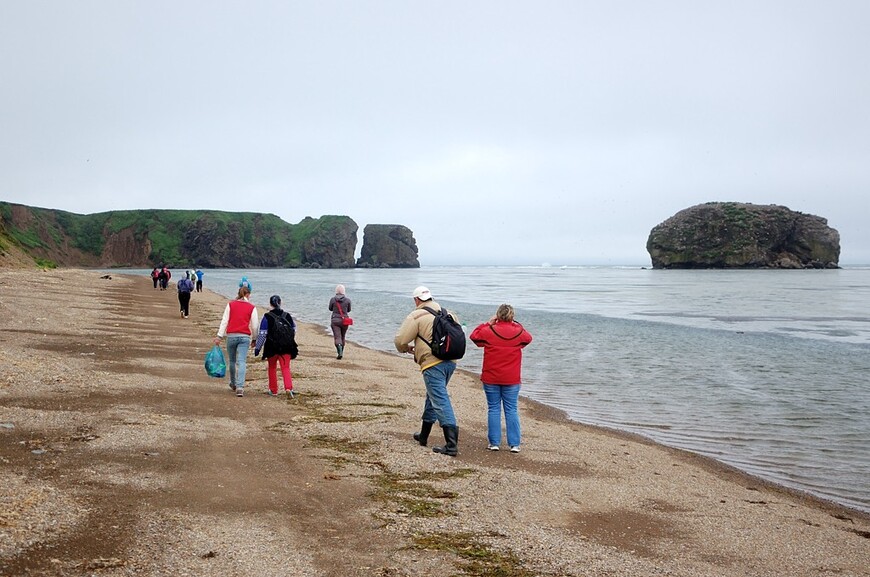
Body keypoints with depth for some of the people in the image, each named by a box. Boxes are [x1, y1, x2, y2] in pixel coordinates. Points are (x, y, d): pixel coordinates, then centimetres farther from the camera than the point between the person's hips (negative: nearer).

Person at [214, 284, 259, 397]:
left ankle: (233, 384, 33)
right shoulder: (252, 308, 2)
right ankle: (240, 387, -18)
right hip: (245, 337, -1)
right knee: (242, 362, -6)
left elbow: (224, 321, 1)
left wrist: (219, 336, -1)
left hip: (231, 336, 2)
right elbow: (255, 325, 3)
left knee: (232, 361, 17)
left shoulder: (230, 304, 5)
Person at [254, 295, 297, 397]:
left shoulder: (267, 317, -7)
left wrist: (257, 347, -2)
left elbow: (262, 334, -8)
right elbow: (293, 330, 14)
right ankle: (288, 388, -19)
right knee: (286, 368, 2)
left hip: (272, 347, -2)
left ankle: (273, 390, 21)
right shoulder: (287, 316, 3)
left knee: (272, 368, 15)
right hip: (286, 347, 2)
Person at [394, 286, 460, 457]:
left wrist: (407, 348, 14)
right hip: (450, 362, 7)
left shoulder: (416, 316, -6)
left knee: (440, 401, -8)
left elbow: (400, 340, -8)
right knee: (433, 396, 23)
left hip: (432, 364, -7)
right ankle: (423, 435, 36)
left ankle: (451, 444, -15)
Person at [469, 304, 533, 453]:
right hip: (512, 379, 1)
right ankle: (514, 444, 7)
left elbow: (474, 336, 10)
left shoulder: (489, 331, -9)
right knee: (511, 410, 7)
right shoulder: (518, 332, -5)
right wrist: (516, 325, 16)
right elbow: (528, 338, 19)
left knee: (493, 409, 7)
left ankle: (494, 443, 8)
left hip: (491, 379, -1)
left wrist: (488, 323, 10)